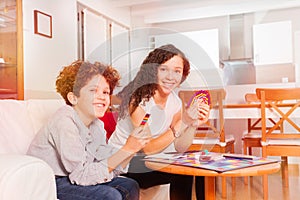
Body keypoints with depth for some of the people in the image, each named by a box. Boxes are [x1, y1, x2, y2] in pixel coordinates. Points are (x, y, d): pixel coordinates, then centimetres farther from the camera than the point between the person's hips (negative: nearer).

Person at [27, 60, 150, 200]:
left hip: (70, 179, 8)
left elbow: (109, 167, -2)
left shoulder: (97, 125, 2)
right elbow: (82, 175, -26)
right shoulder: (65, 121, -23)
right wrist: (126, 150, -28)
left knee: (130, 187, 0)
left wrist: (131, 149, -19)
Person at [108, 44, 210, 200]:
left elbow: (179, 148, -1)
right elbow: (148, 149, -22)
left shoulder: (175, 101, 0)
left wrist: (194, 124, -18)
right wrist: (184, 121, -27)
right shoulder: (139, 98, -19)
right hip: (123, 162, -6)